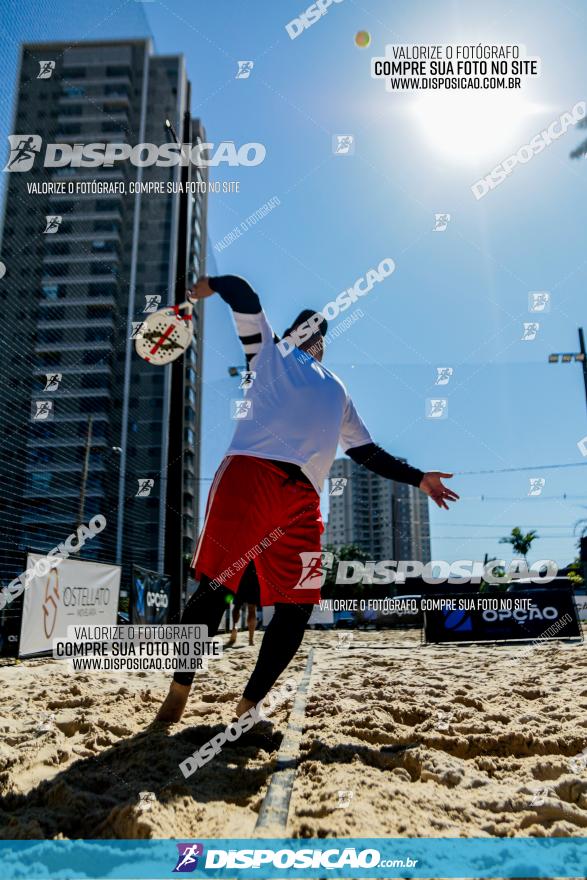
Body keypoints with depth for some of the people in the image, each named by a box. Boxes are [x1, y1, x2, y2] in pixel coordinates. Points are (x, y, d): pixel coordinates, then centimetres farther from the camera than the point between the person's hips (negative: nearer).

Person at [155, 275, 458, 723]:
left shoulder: (338, 391, 38)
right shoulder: (272, 352, 27)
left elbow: (367, 451, 37)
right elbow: (242, 292, 23)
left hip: (303, 500, 5)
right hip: (253, 473, -4)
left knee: (297, 609, -1)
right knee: (215, 587, -7)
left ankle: (247, 708, 12)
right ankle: (178, 694, 8)